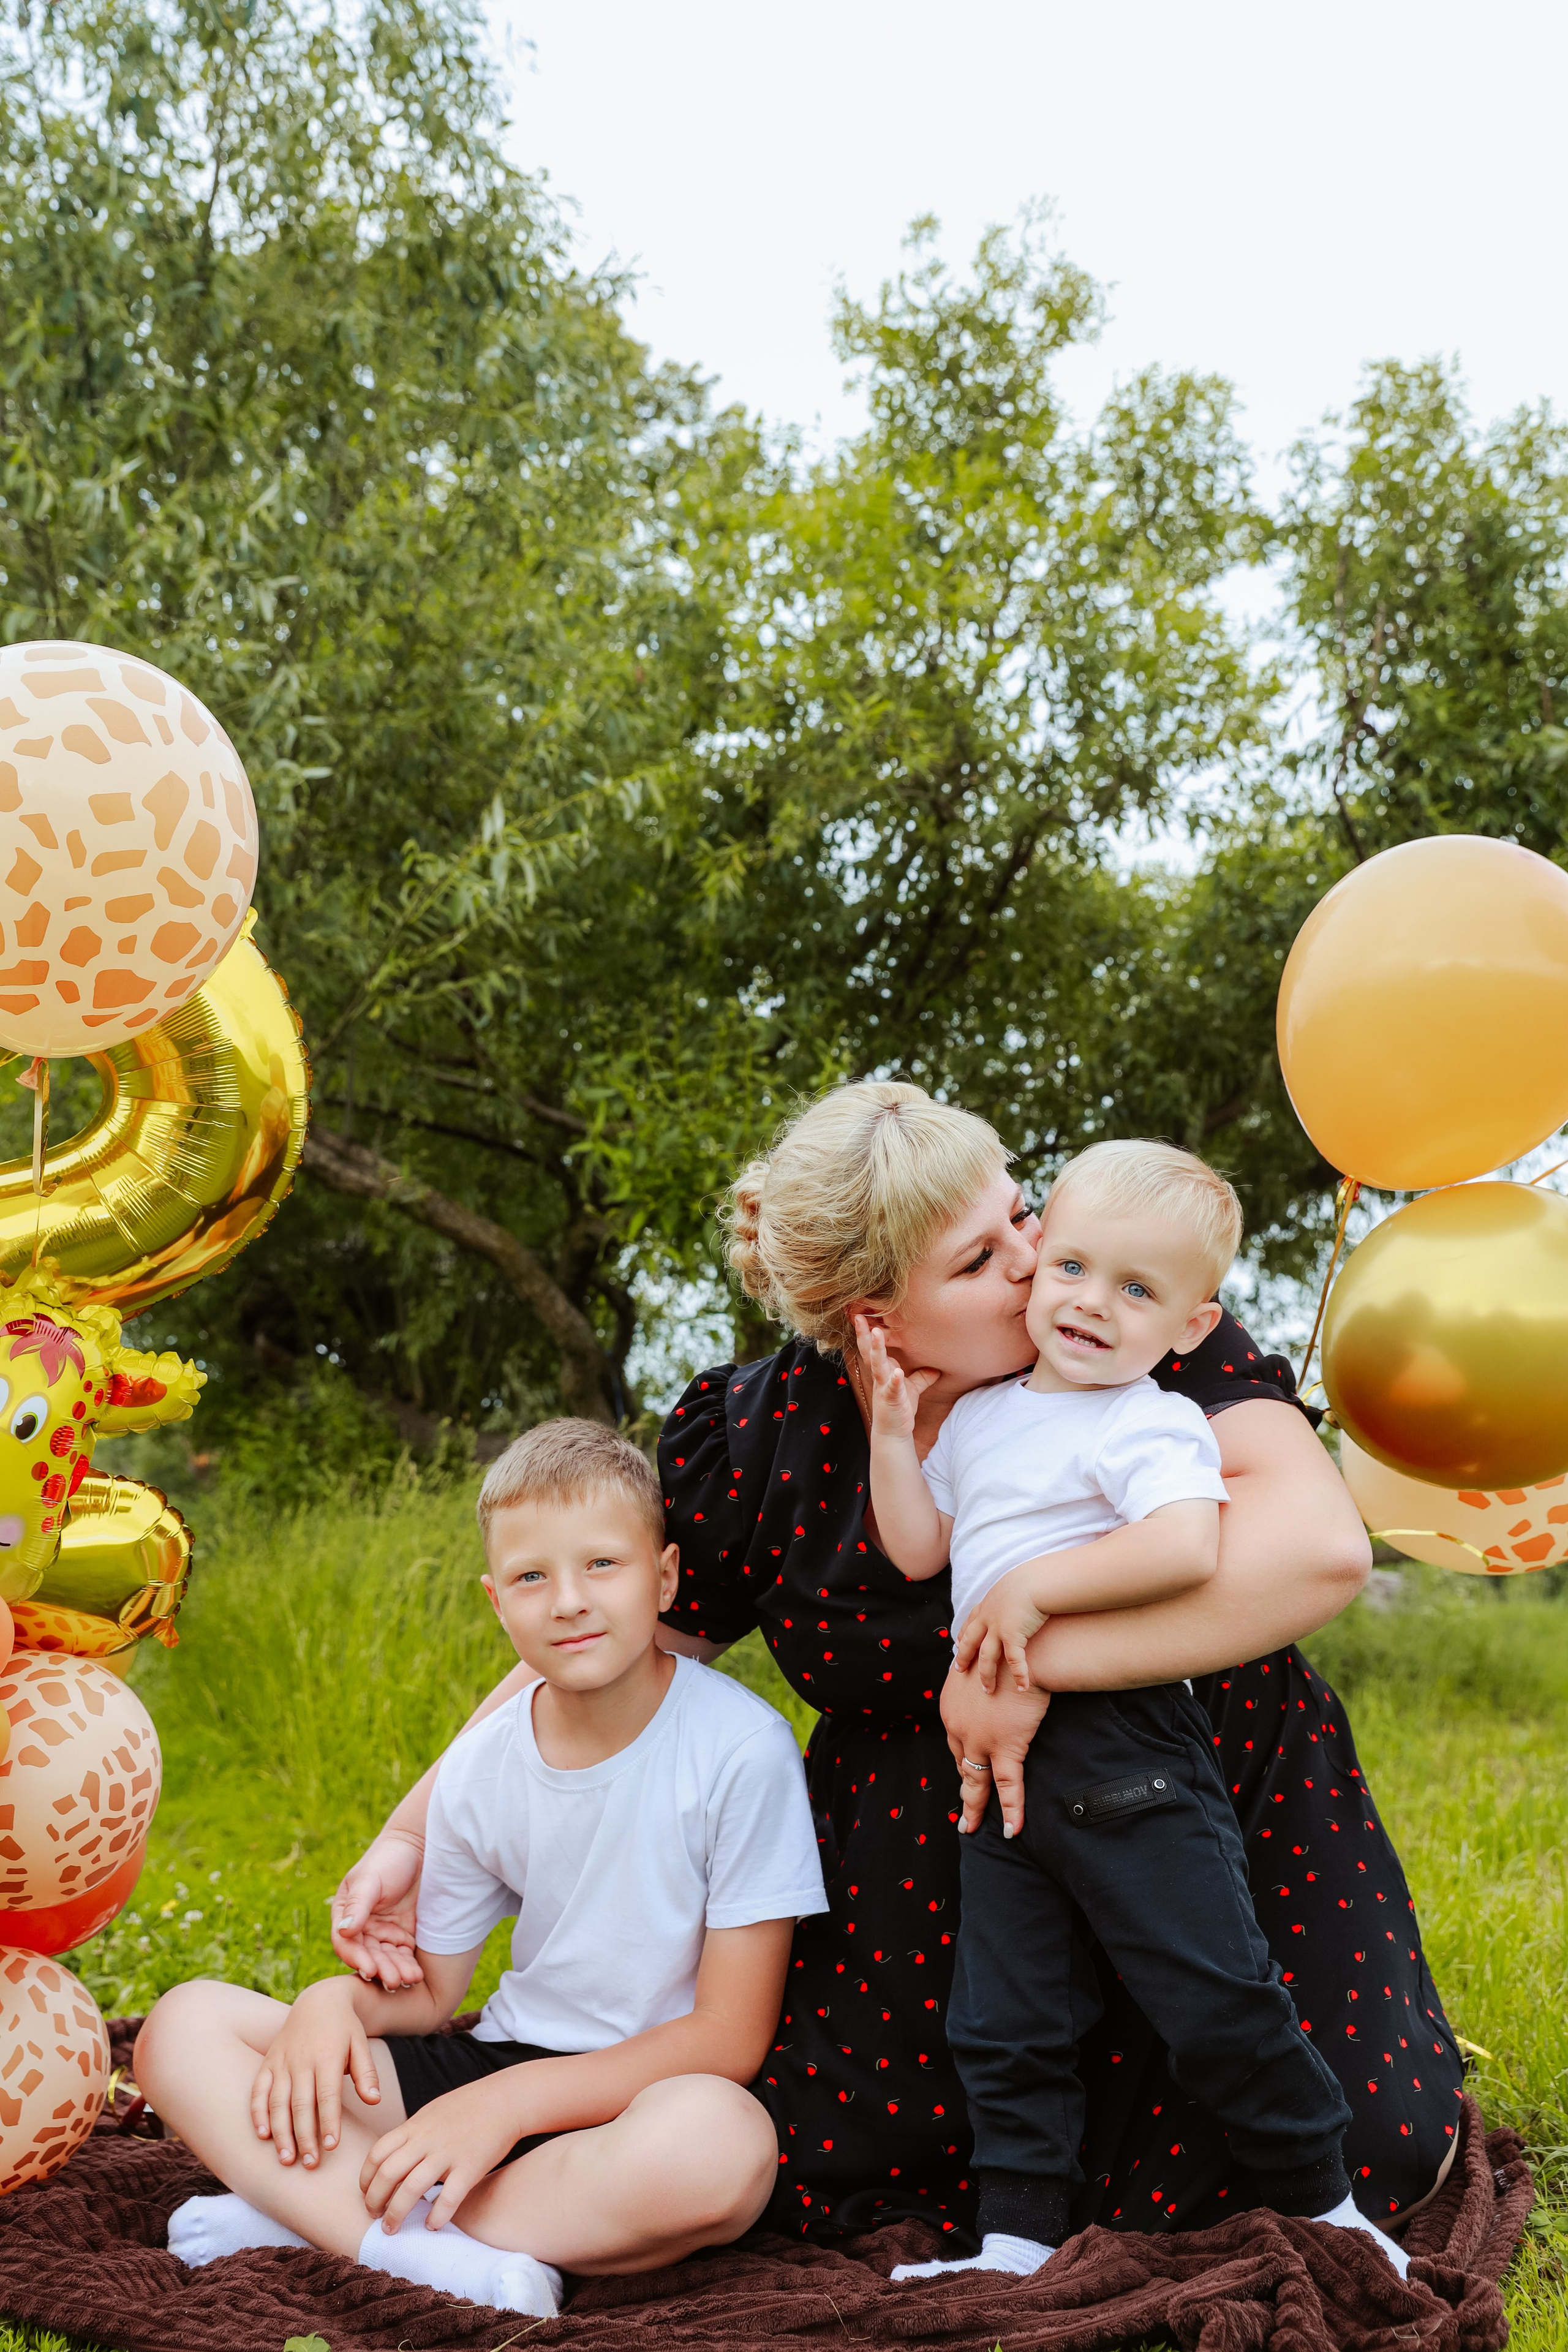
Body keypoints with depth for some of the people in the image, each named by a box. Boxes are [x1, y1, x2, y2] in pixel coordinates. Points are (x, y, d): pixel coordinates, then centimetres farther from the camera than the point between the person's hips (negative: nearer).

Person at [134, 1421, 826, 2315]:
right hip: (501, 2065, 5)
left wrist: (509, 2102, -22)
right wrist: (336, 2000, -14)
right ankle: (448, 2265, -26)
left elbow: (730, 2038, -15)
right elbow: (429, 1989, 11)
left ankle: (312, 2216, -26)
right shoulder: (480, 1769, 0)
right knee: (188, 2026, -8)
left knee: (723, 2140, -42)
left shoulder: (738, 1749, -15)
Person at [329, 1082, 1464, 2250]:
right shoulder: (760, 1443, -12)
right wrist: (415, 1834, -5)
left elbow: (1323, 1546, -34)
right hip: (923, 1857, 2)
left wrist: (1030, 1656, -37)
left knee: (1374, 2143, -13)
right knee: (796, 2155, -5)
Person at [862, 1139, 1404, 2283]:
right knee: (1004, 2024, 12)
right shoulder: (982, 1418, 14)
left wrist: (1032, 1588, -24)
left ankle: (1321, 2200, 20)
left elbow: (1187, 1548, -28)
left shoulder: (1154, 1425, -10)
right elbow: (918, 1549, 16)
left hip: (1127, 1754, -7)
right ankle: (1018, 2239, 25)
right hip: (1002, 1758, 7)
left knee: (1216, 2002, 0)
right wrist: (893, 1427, 7)